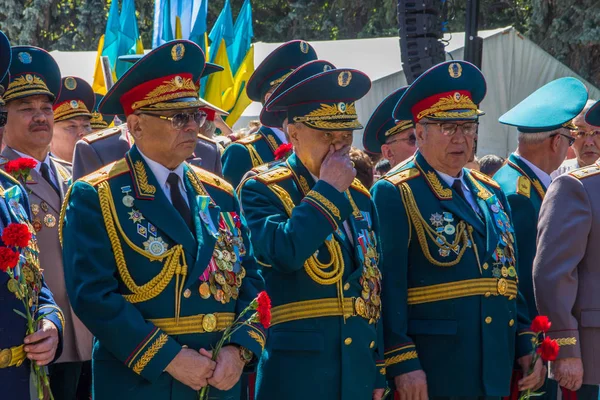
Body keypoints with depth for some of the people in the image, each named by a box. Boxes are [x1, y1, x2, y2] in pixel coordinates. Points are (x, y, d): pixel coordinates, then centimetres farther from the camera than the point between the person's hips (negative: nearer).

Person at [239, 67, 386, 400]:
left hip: (358, 372, 6)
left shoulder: (360, 198, 14)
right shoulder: (262, 191, -5)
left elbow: (373, 287, 16)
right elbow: (285, 253, -25)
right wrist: (328, 189, -15)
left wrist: (378, 372, 14)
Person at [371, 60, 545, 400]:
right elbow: (388, 286, -14)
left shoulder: (492, 193, 16)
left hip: (494, 372, 7)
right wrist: (402, 363, -19)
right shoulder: (394, 195, -7)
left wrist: (527, 344, 12)